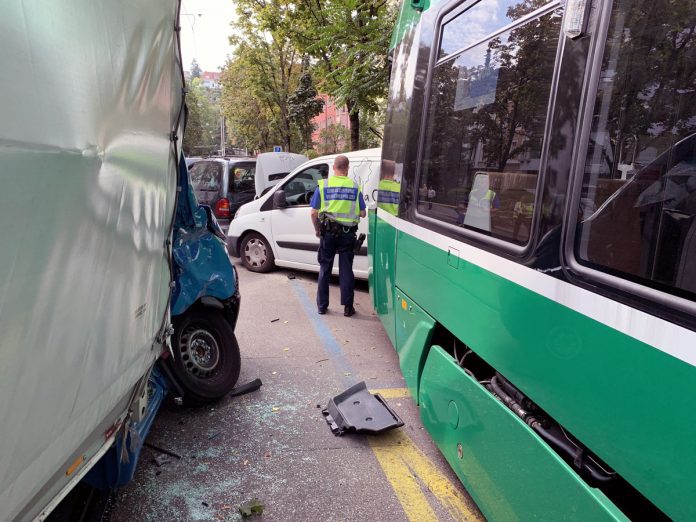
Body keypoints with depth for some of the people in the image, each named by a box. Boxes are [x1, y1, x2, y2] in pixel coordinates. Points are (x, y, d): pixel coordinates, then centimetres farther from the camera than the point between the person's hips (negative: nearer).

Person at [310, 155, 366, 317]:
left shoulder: (323, 185, 0)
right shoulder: (355, 187, 1)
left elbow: (314, 213, -2)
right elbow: (362, 213, 2)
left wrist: (317, 230, 12)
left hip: (328, 232, 0)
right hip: (348, 233, 0)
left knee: (325, 268, 11)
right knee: (346, 270, 7)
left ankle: (322, 305, 18)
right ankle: (348, 307, 9)